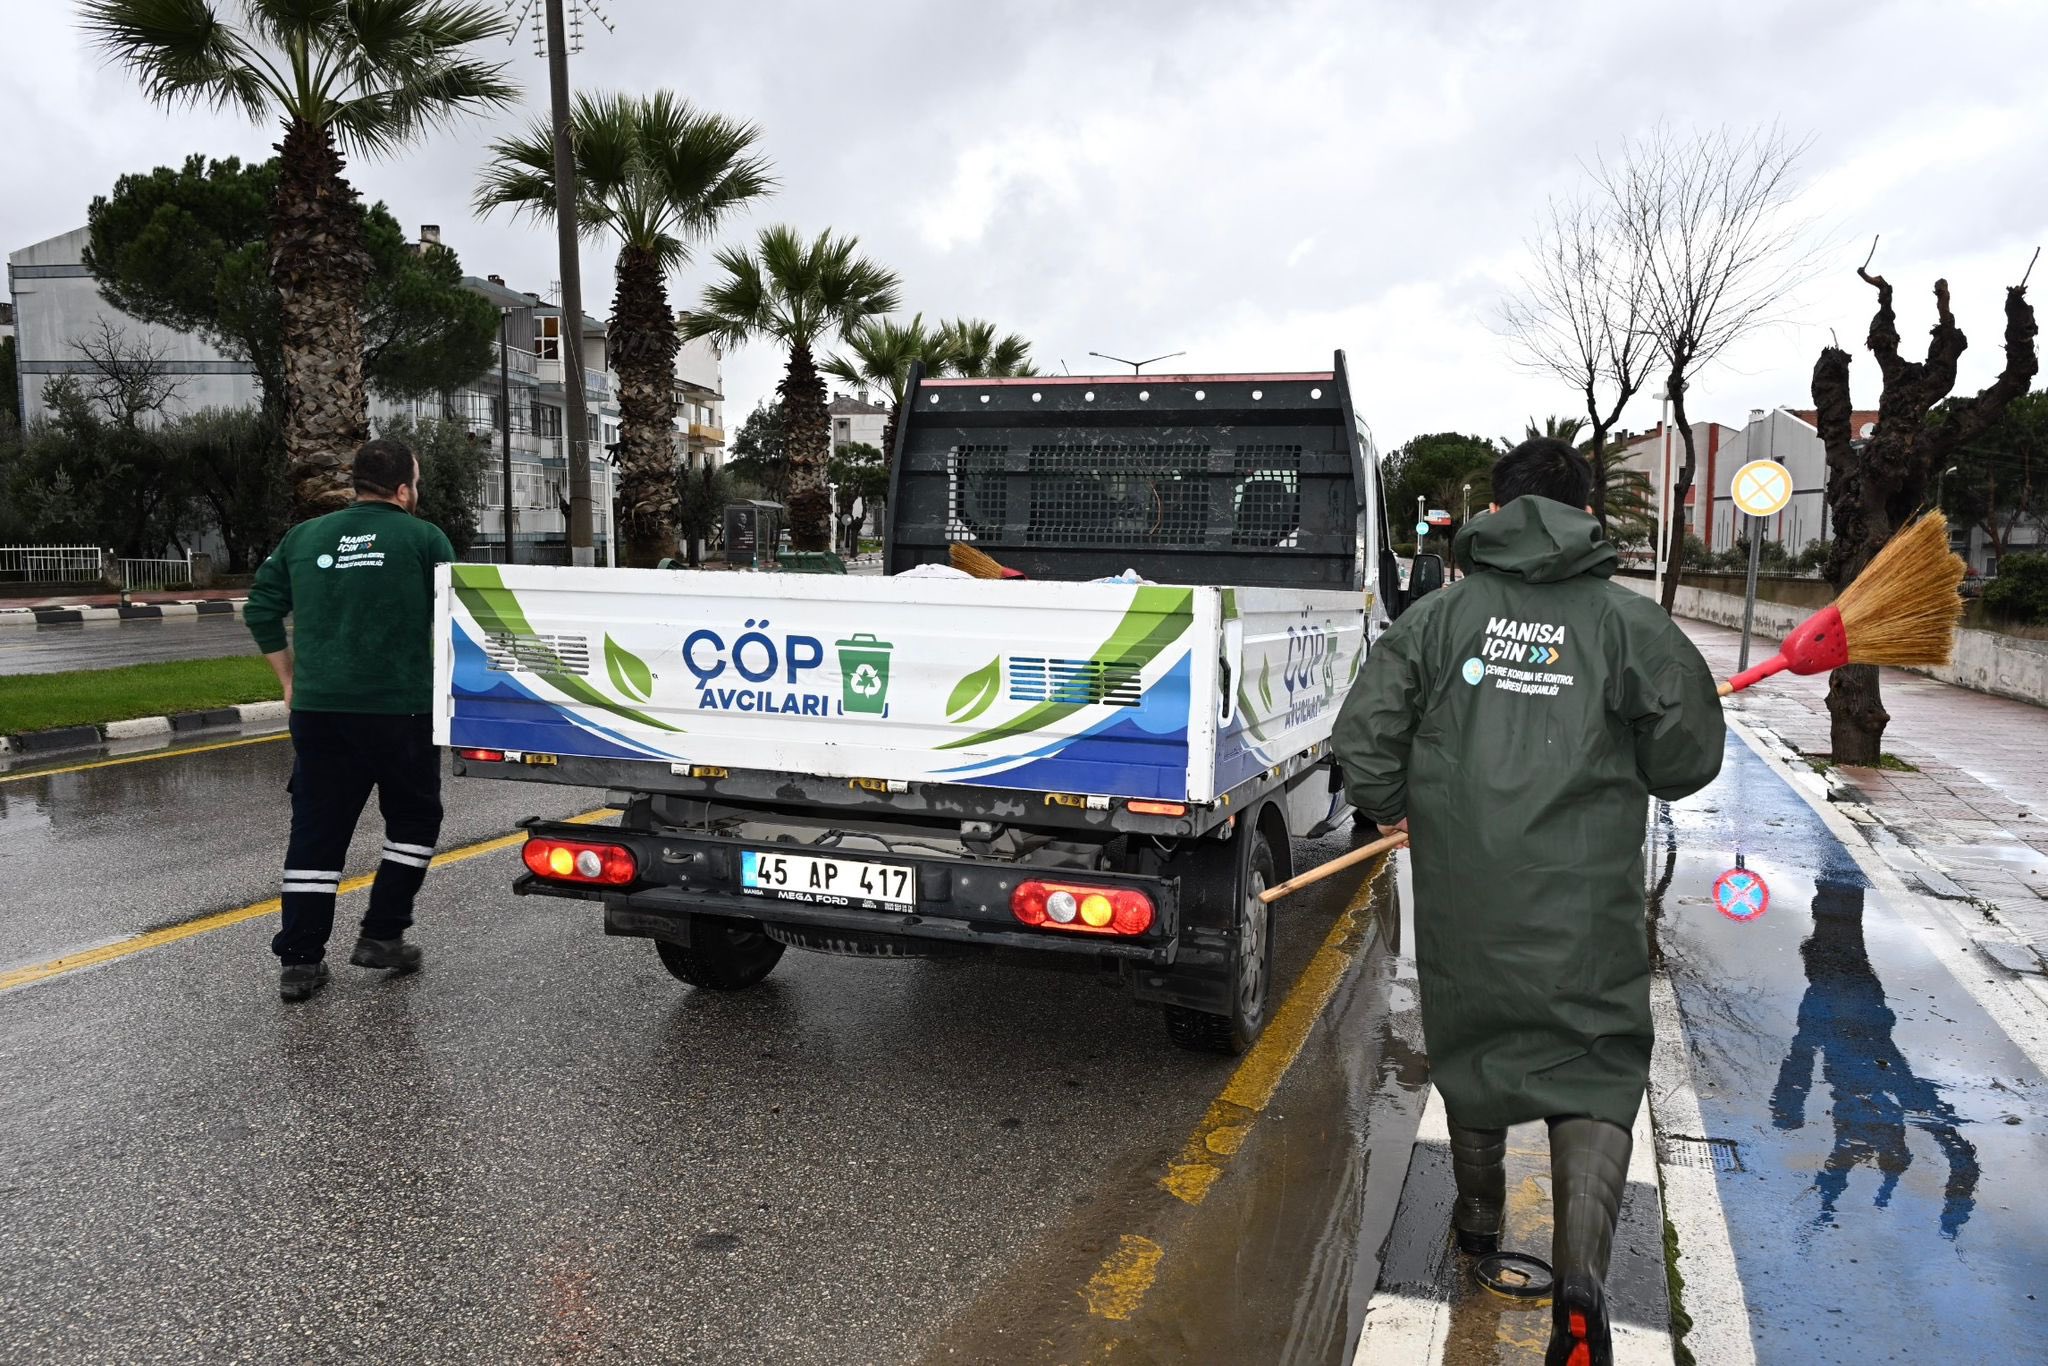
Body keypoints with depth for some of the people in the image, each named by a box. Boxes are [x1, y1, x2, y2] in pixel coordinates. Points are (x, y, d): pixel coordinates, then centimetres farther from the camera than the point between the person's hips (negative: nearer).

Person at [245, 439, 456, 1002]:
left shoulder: (303, 538, 11)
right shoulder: (423, 538, -2)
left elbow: (261, 610, 12)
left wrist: (290, 678, 19)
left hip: (318, 708, 4)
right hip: (401, 708, -4)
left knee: (316, 831, 9)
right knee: (413, 818, 15)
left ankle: (299, 960, 10)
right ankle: (382, 935, 13)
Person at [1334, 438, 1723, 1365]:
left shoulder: (1442, 613, 0)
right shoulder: (1628, 622, -3)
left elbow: (1364, 730, -3)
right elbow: (1688, 759, -1)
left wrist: (1393, 808, 15)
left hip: (1460, 893, 2)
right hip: (1586, 905, -2)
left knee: (1472, 1041, 21)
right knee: (1596, 1072, 8)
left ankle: (1478, 1214, 40)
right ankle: (1580, 1275, -7)